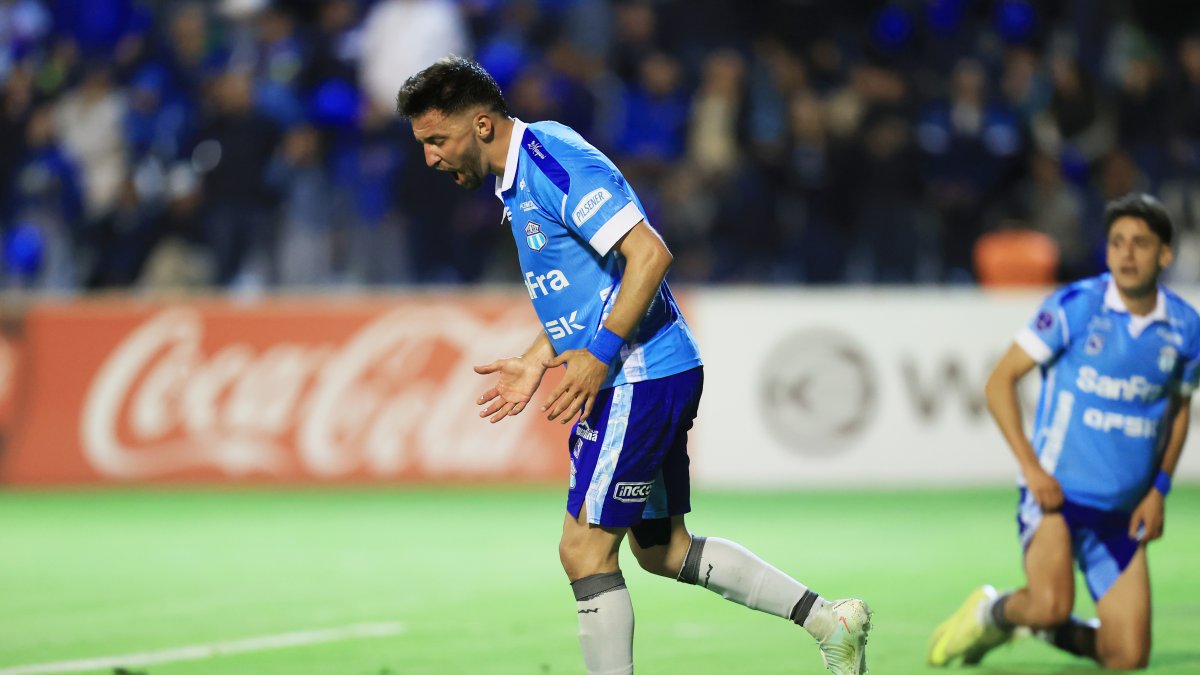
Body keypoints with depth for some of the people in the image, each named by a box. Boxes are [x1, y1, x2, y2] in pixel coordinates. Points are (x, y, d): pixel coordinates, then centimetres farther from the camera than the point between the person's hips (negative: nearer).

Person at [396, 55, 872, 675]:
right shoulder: (517, 180, 15)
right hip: (644, 381, 11)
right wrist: (535, 362, 14)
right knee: (660, 549, 15)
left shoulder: (555, 164, -17)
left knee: (585, 549, -9)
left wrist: (600, 355, -25)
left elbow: (649, 254, -24)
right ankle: (829, 619, 18)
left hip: (641, 377, -11)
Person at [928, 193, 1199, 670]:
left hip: (1122, 513, 4)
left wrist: (1159, 488, 7)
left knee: (1128, 658, -2)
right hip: (1056, 490, -4)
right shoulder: (1074, 307, -10)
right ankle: (991, 612, 5)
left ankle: (1046, 629, 29)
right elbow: (1000, 382, -5)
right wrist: (1031, 467, -14)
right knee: (1052, 603, -30)